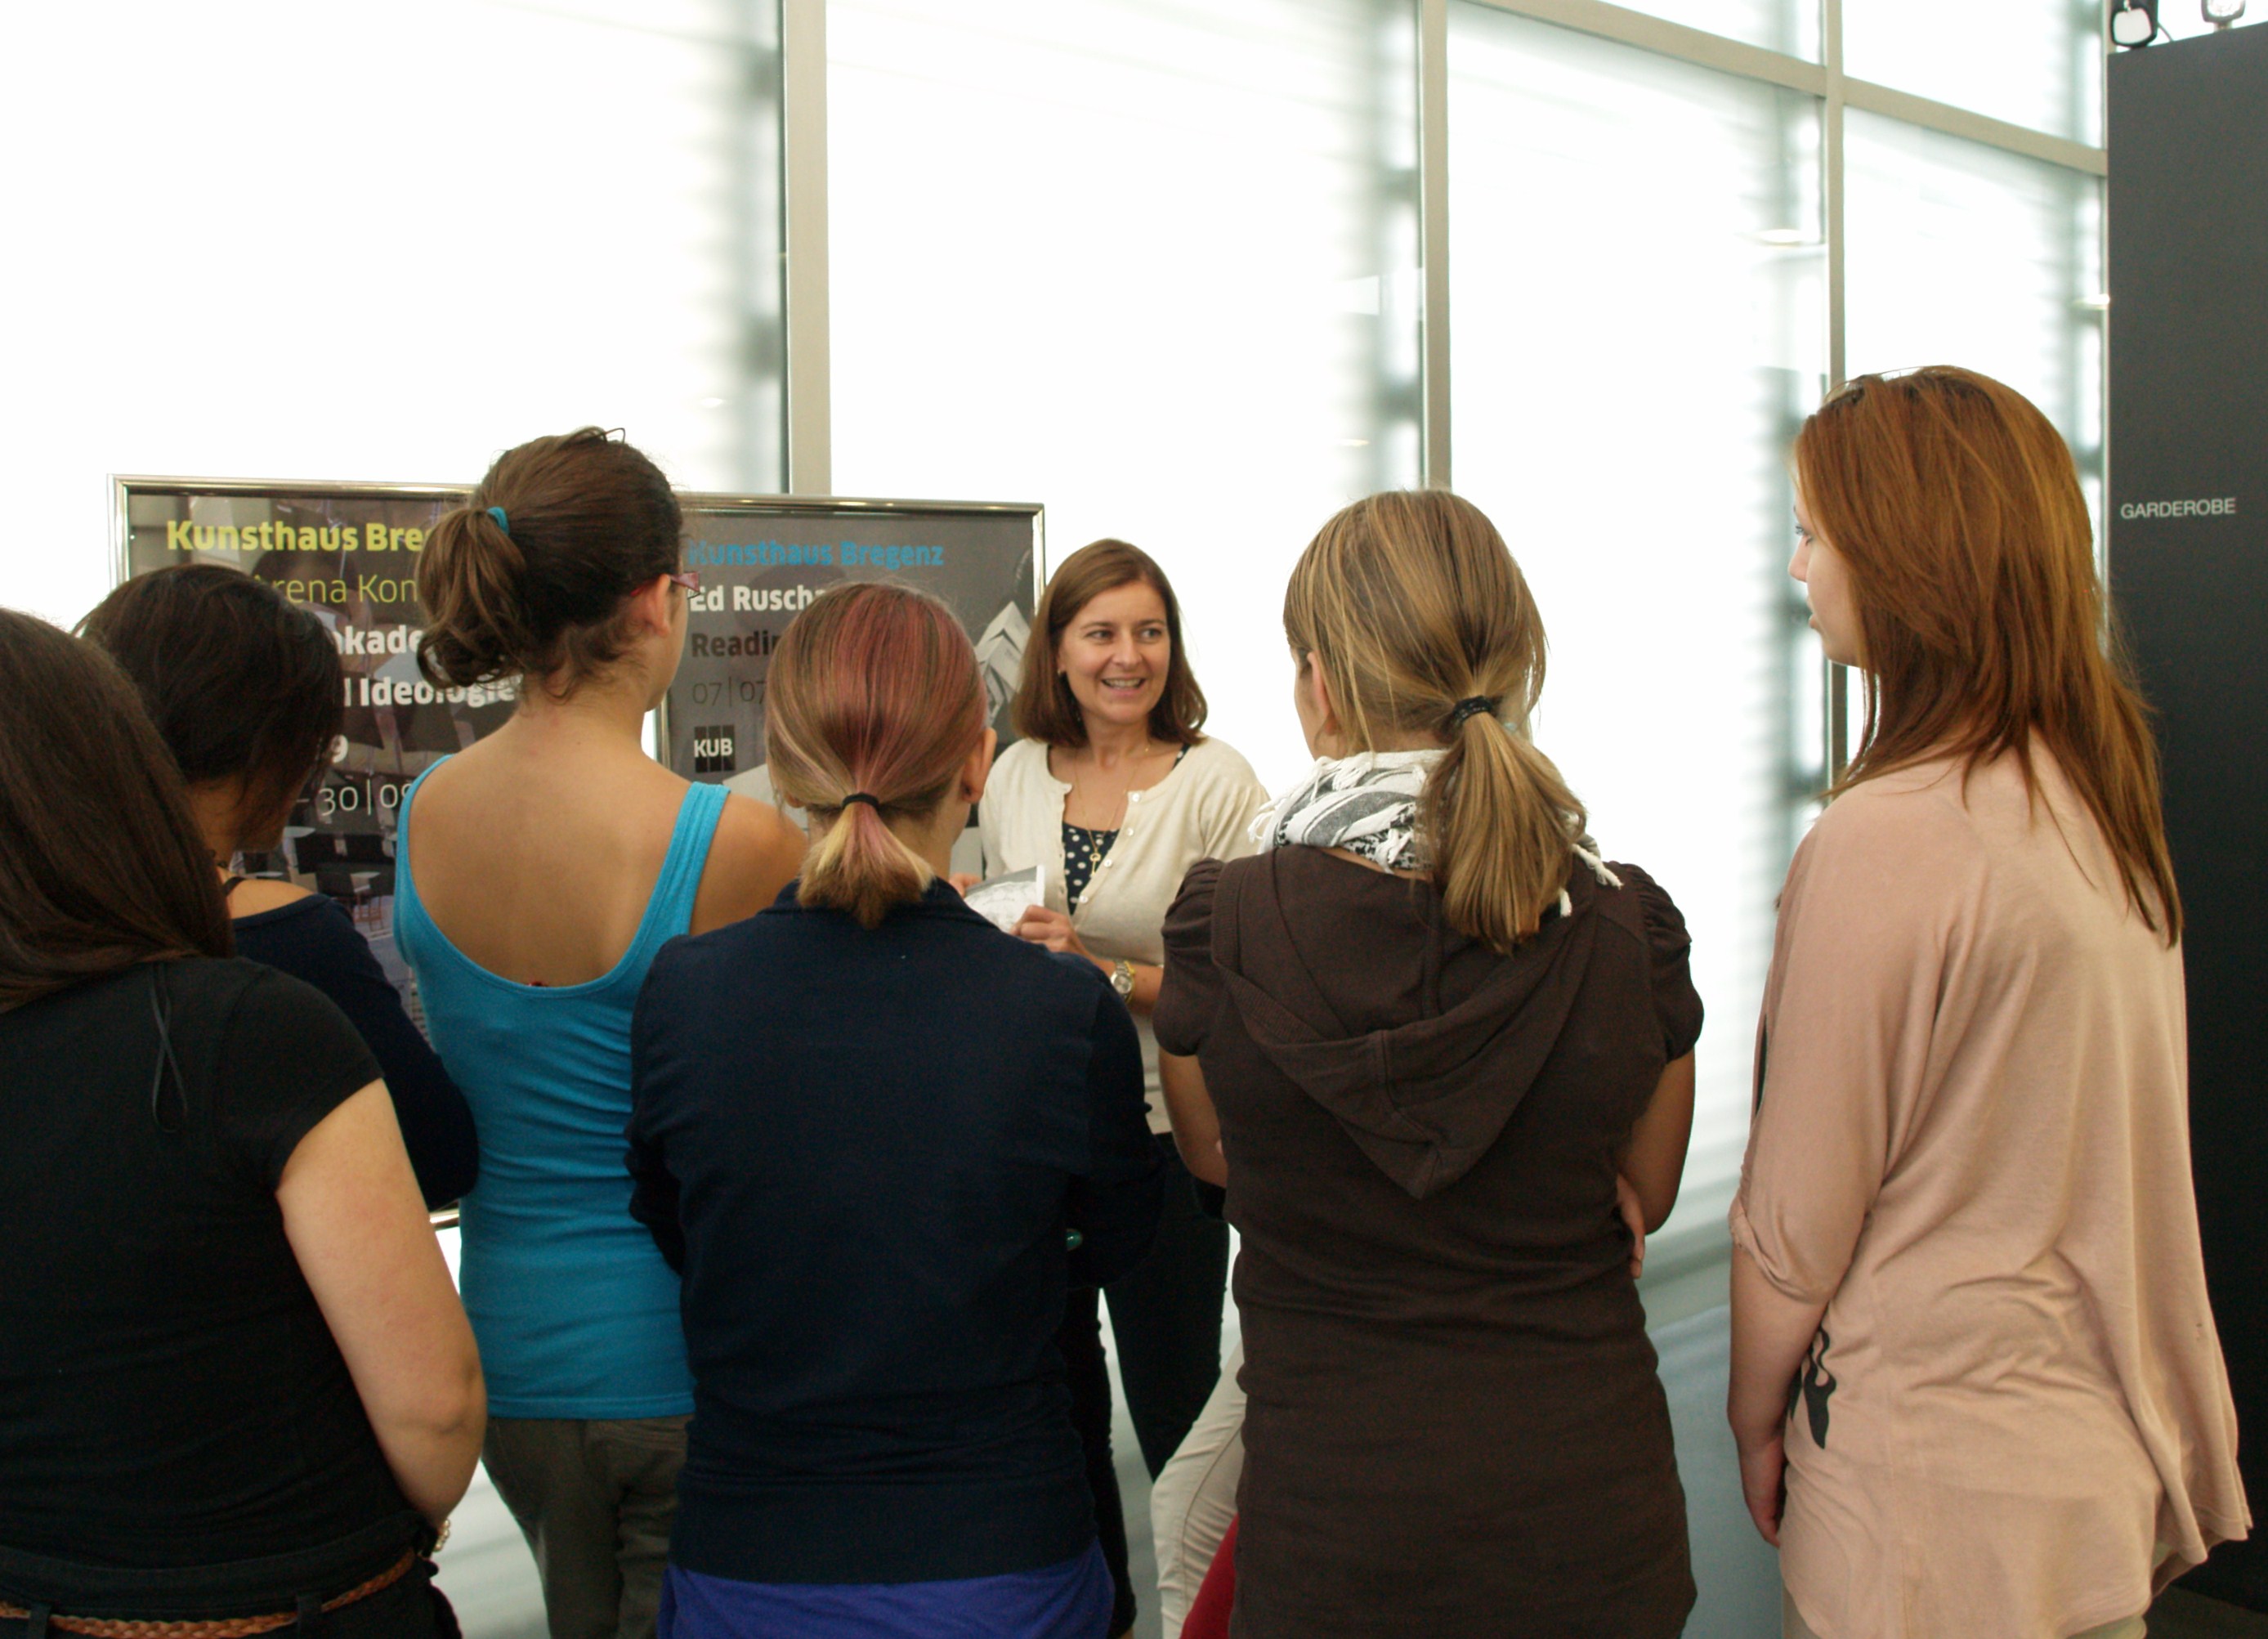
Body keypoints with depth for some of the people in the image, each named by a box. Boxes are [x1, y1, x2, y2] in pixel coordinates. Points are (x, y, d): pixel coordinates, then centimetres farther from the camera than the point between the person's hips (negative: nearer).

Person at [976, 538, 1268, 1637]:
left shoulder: (1216, 784, -12)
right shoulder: (1017, 776, 3)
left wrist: (1105, 974, -24)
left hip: (1163, 1131, -5)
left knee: (1172, 1402, 5)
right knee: (1055, 1393, 19)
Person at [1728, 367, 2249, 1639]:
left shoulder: (1886, 844, -23)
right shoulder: (2100, 796, 2)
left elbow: (1798, 1220, -17)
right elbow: (2076, 1146, 8)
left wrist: (1756, 1418, -1)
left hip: (1943, 1486, -8)